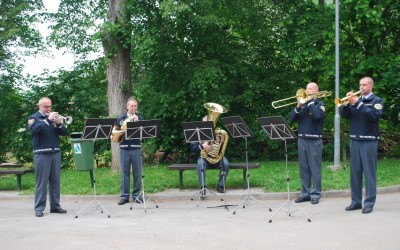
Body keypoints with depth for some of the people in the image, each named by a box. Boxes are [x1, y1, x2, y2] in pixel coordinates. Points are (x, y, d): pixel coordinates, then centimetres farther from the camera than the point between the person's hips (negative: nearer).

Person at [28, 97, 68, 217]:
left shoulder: (54, 117, 17)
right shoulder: (33, 117, 5)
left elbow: (64, 132, 9)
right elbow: (34, 129, -16)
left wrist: (59, 124, -11)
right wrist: (48, 119, -21)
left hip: (56, 153, 4)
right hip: (41, 154, -4)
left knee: (55, 180, 6)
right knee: (41, 181, -5)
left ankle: (55, 206, 12)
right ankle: (39, 208, -3)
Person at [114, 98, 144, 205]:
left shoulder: (139, 118, 6)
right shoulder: (121, 118, 8)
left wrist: (136, 122, -17)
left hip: (136, 148, 0)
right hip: (124, 148, 1)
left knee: (137, 173, 3)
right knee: (125, 172, 4)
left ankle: (137, 195, 12)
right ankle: (124, 195, 10)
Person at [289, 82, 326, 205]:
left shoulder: (320, 104, 1)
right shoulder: (302, 104, 15)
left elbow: (318, 115, -21)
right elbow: (292, 119, 7)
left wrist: (310, 101, -13)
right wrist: (298, 107, -7)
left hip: (314, 140, -5)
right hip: (301, 139, 5)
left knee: (315, 168, -3)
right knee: (304, 168, 8)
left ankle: (315, 194, 2)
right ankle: (305, 193, 15)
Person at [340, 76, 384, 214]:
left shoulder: (377, 101, 2)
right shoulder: (355, 99, 16)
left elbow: (375, 115, -16)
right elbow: (343, 114, 6)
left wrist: (358, 104, -18)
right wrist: (347, 102, -10)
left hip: (369, 141, -5)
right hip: (354, 140, 5)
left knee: (369, 172, -4)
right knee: (355, 172, 7)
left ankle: (369, 203, -1)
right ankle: (356, 201, 14)